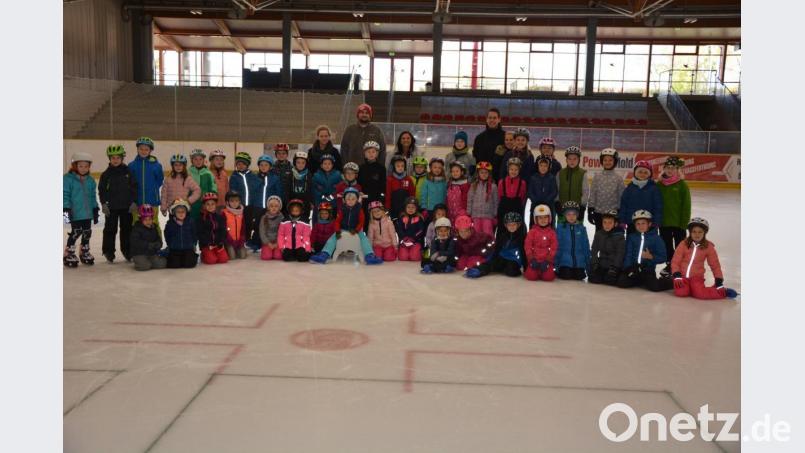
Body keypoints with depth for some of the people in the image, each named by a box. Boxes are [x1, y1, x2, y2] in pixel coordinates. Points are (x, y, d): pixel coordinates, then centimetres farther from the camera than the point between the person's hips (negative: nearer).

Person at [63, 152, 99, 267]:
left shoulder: (90, 180, 8)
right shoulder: (68, 178, -8)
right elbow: (65, 195, -10)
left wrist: (95, 210, 12)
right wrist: (66, 209, -15)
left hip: (87, 212, 5)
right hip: (75, 213, -5)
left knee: (87, 232, 11)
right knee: (76, 232, -5)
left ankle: (85, 252, 29)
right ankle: (68, 254, 8)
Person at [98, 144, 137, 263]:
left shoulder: (128, 171, 2)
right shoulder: (106, 174, 0)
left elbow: (134, 187, 2)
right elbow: (101, 190, 1)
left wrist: (133, 202, -4)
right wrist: (104, 203, -6)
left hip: (127, 206, 1)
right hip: (111, 207, -1)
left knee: (127, 229, 9)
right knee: (110, 229, 4)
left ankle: (127, 251, 20)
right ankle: (108, 251, 13)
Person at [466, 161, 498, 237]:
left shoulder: (493, 186, 0)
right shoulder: (473, 185, 5)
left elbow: (496, 201, 3)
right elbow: (469, 200, 8)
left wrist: (495, 215, 2)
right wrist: (469, 213, 7)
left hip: (488, 215, -2)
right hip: (476, 215, 2)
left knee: (488, 233, -5)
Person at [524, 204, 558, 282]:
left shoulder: (552, 233, 5)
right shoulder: (532, 232, 2)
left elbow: (554, 247, 1)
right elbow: (527, 246, -1)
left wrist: (547, 260, -8)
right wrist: (531, 259, -9)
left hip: (547, 261, 1)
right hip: (534, 260, -1)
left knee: (549, 277, -18)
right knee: (531, 276, -19)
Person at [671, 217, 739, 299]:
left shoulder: (708, 247, 0)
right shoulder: (683, 244, -3)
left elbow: (715, 265, 5)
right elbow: (675, 261, -1)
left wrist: (719, 281, 0)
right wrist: (677, 275, -14)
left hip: (696, 277, 0)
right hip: (682, 276, 0)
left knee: (700, 294, -26)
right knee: (681, 292, -27)